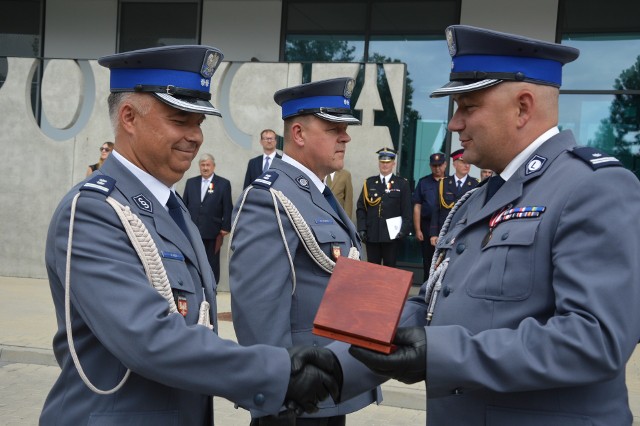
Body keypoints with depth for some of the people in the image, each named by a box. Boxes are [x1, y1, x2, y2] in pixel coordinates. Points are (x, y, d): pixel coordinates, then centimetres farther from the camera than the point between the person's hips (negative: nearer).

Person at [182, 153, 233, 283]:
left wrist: (225, 229, -7)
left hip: (212, 233, -3)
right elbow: (184, 205, 11)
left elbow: (228, 209, -3)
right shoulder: (191, 182, 9)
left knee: (212, 264, 7)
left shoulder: (223, 184, -2)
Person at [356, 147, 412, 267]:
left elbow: (407, 210, 0)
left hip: (392, 234, -2)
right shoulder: (369, 182, 9)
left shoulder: (402, 184, 4)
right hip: (372, 234, 2)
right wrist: (361, 229, -3)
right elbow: (361, 208, 7)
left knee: (390, 267, 6)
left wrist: (404, 230, -9)